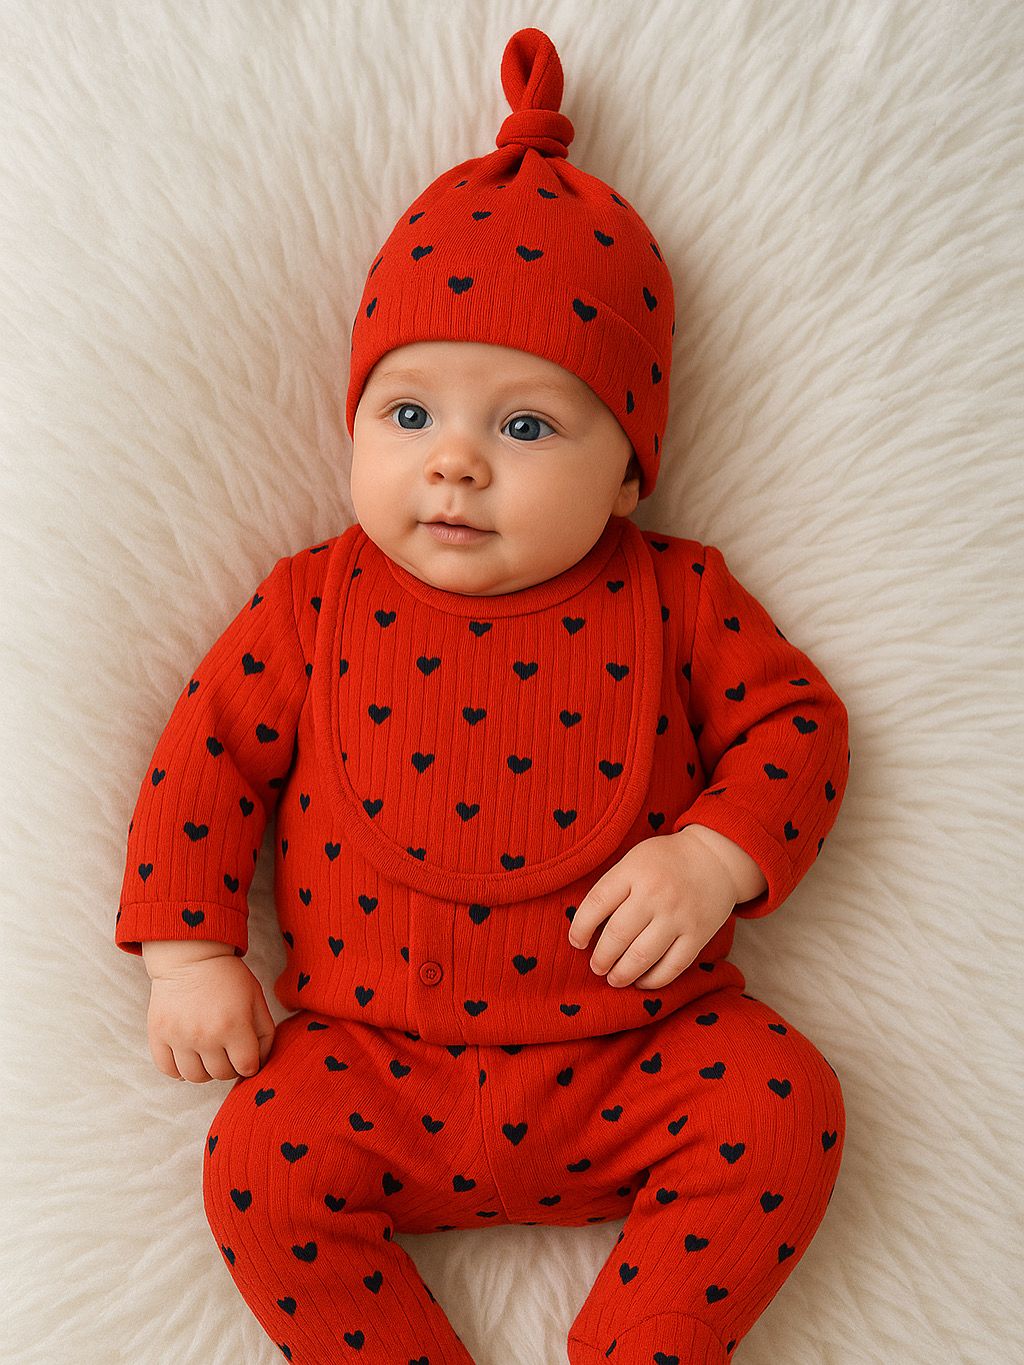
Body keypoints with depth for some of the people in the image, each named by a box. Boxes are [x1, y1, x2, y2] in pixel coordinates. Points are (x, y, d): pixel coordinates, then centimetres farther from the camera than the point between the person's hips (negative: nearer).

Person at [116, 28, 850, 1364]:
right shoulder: (316, 602, 1)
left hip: (628, 1053, 0)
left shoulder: (674, 596, -1)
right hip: (375, 1058, 1)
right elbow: (210, 752, 6)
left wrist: (714, 857, -14)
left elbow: (794, 718, 4)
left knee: (784, 1105, -18)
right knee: (261, 1163, -20)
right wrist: (189, 950, -1)